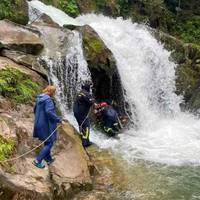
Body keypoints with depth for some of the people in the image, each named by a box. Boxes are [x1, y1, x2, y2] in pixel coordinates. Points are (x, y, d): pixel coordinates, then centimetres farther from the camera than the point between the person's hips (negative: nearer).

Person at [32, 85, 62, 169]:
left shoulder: (39, 98, 8)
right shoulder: (48, 99, -19)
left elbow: (35, 110, 18)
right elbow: (49, 112, -30)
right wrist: (58, 119, -22)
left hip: (39, 124, 9)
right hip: (46, 124, -9)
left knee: (47, 142, 22)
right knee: (49, 143, 1)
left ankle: (48, 159, 34)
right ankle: (37, 160, -2)